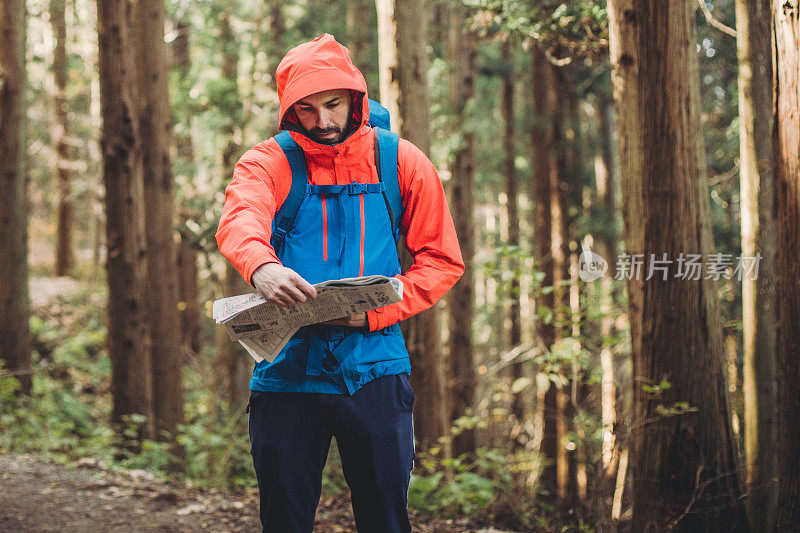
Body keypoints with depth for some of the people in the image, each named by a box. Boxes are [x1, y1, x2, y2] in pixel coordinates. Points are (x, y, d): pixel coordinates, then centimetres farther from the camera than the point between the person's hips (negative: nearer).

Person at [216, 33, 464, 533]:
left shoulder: (403, 163, 4)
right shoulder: (268, 162, -1)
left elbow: (442, 260, 4)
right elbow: (240, 219, -23)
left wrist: (376, 310, -13)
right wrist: (260, 265, -47)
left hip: (374, 371, 1)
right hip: (288, 371, 0)